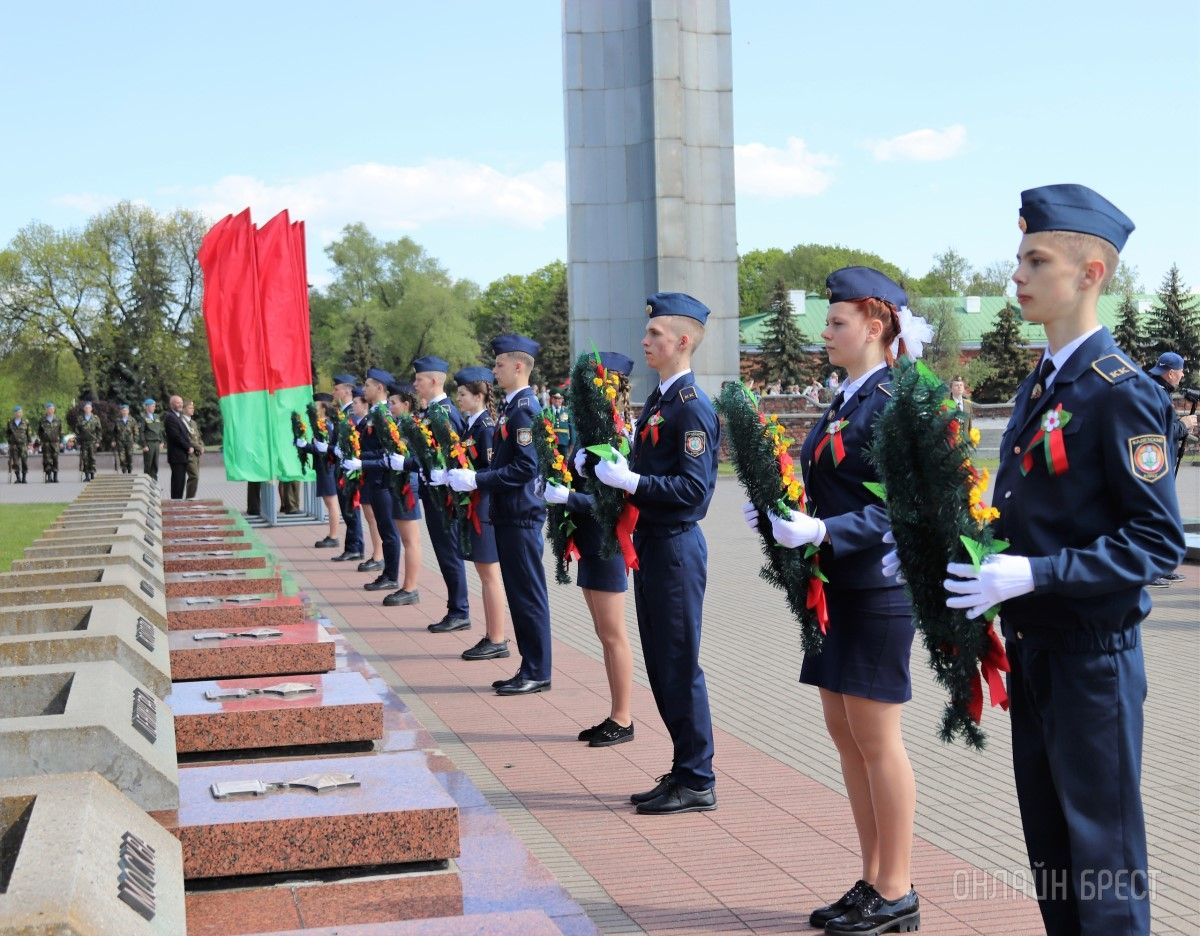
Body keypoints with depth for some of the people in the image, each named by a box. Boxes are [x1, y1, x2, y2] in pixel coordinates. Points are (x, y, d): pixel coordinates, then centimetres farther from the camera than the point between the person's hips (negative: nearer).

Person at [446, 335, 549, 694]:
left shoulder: (525, 408, -15)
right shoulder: (513, 406, 14)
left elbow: (525, 467, -21)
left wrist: (477, 480, -19)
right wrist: (468, 477, 9)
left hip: (522, 516, -10)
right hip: (510, 515, 10)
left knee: (528, 594, -3)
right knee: (518, 593, 13)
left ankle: (537, 672, 4)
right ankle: (530, 668, 20)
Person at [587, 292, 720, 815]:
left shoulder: (692, 408, -15)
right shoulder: (658, 401, 14)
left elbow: (694, 489, -21)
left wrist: (630, 480, -25)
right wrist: (609, 472, 4)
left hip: (675, 548, -10)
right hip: (651, 546, 10)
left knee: (679, 666, -2)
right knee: (660, 666, 14)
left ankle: (697, 782, 7)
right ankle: (683, 771, 23)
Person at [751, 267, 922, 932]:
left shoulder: (893, 402, -14)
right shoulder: (845, 399, 14)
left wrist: (822, 532, -27)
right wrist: (779, 514, 1)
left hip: (877, 590, -9)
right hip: (836, 587, 9)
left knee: (875, 738, -2)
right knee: (845, 734, 13)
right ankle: (873, 881, 24)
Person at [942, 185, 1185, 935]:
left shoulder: (1121, 390, -15)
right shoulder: (1039, 384, 10)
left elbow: (1159, 541, -19)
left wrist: (1033, 574, -26)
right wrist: (980, 561, 3)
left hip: (1093, 651, -8)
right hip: (1033, 643, 8)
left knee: (1102, 847, 4)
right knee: (1048, 840, 17)